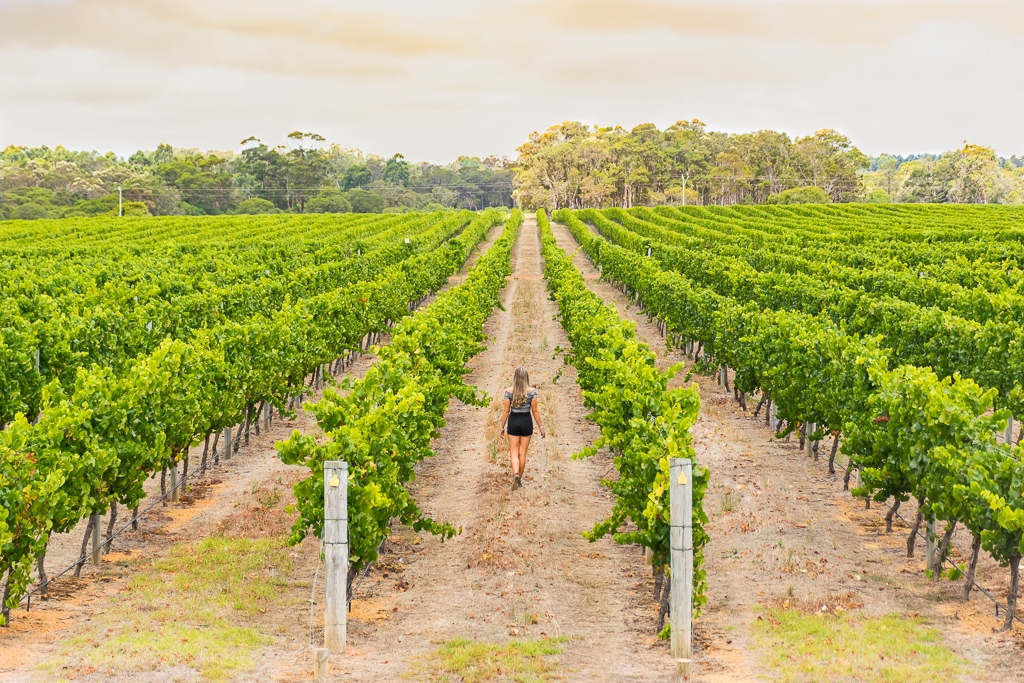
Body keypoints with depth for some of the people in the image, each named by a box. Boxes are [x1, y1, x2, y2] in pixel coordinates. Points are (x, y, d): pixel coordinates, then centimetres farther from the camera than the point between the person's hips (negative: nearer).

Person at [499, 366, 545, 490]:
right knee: (522, 453, 10)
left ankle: (515, 474, -22)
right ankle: (519, 480, 17)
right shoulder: (532, 391, -7)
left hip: (513, 422, -1)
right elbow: (535, 411, -4)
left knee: (514, 452, 4)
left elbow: (506, 411, -4)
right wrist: (541, 427, 4)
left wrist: (502, 427, 5)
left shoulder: (509, 391, -7)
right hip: (526, 422, 1)